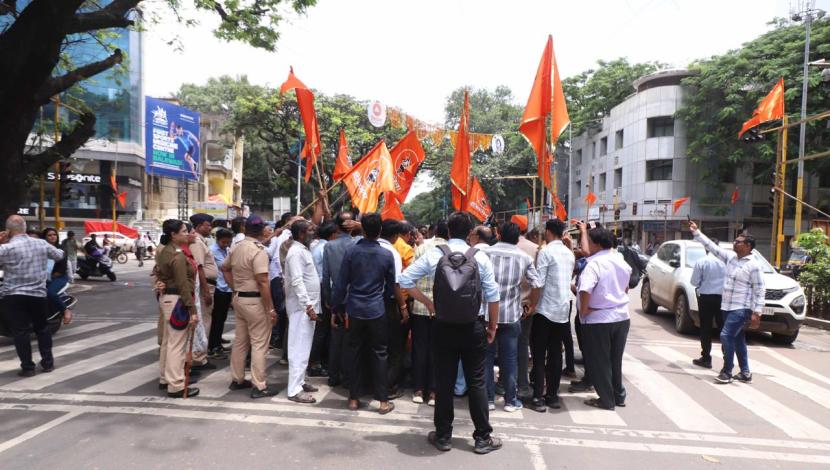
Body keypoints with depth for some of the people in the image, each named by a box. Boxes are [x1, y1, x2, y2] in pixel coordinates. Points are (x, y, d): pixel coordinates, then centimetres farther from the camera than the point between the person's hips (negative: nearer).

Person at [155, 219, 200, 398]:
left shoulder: (164, 251, 11)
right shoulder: (178, 255, -20)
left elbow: (158, 272, 21)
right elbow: (183, 285, -23)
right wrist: (192, 310, -22)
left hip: (166, 297, 11)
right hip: (177, 301, -11)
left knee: (167, 341, 19)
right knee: (177, 345, -5)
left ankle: (165, 379, 32)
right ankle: (176, 386, 1)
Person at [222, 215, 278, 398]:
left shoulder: (235, 247, 7)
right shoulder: (258, 250, -19)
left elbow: (225, 268, 21)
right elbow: (263, 282, -23)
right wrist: (271, 308, -19)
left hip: (239, 299, 8)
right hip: (255, 301, -8)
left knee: (240, 341, 18)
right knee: (259, 344, -1)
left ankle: (237, 379, 28)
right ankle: (259, 386, 3)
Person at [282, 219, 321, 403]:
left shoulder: (303, 250, 14)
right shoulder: (296, 252, -16)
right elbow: (297, 282, -24)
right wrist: (308, 306, -25)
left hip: (307, 304, 10)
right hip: (302, 307, -10)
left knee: (304, 347, 15)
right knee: (300, 348, -7)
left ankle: (300, 381, 25)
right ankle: (294, 390, -2)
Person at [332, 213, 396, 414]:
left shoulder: (351, 252, -5)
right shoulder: (387, 255, -4)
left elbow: (341, 283, -2)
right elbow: (391, 285, 5)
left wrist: (337, 307, 9)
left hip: (354, 310, 1)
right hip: (377, 311, 0)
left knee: (353, 353, 11)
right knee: (379, 354, 6)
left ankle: (353, 398, 17)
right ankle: (383, 401, 10)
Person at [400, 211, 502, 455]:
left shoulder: (434, 255, -5)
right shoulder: (480, 257, -5)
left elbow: (405, 280, -4)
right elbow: (492, 295, -4)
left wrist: (427, 302, 5)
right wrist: (492, 326, 8)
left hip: (443, 327, 0)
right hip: (473, 327, 0)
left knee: (443, 382, 10)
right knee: (476, 382, 10)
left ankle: (443, 436, 22)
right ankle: (483, 438, 18)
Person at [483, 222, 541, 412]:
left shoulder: (485, 252, -1)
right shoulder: (524, 257, 2)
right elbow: (537, 285, -1)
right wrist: (531, 307, 13)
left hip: (486, 313, 0)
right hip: (511, 315, 1)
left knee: (487, 357, 9)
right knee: (509, 359, 9)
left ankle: (488, 399, 15)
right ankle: (510, 400, 17)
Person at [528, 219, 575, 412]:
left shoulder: (546, 252, -12)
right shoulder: (570, 254, 10)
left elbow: (538, 282, -16)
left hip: (545, 310, -6)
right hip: (563, 310, 7)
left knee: (539, 355, -1)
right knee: (555, 354, 11)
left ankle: (538, 398, -2)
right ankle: (553, 395, 17)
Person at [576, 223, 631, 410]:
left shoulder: (594, 264, -19)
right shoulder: (621, 261, 6)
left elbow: (585, 290, -32)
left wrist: (584, 310, -18)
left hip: (599, 319, -7)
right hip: (622, 317, 7)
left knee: (599, 361, 7)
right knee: (615, 359, 19)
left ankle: (606, 400, 16)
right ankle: (619, 396, 30)